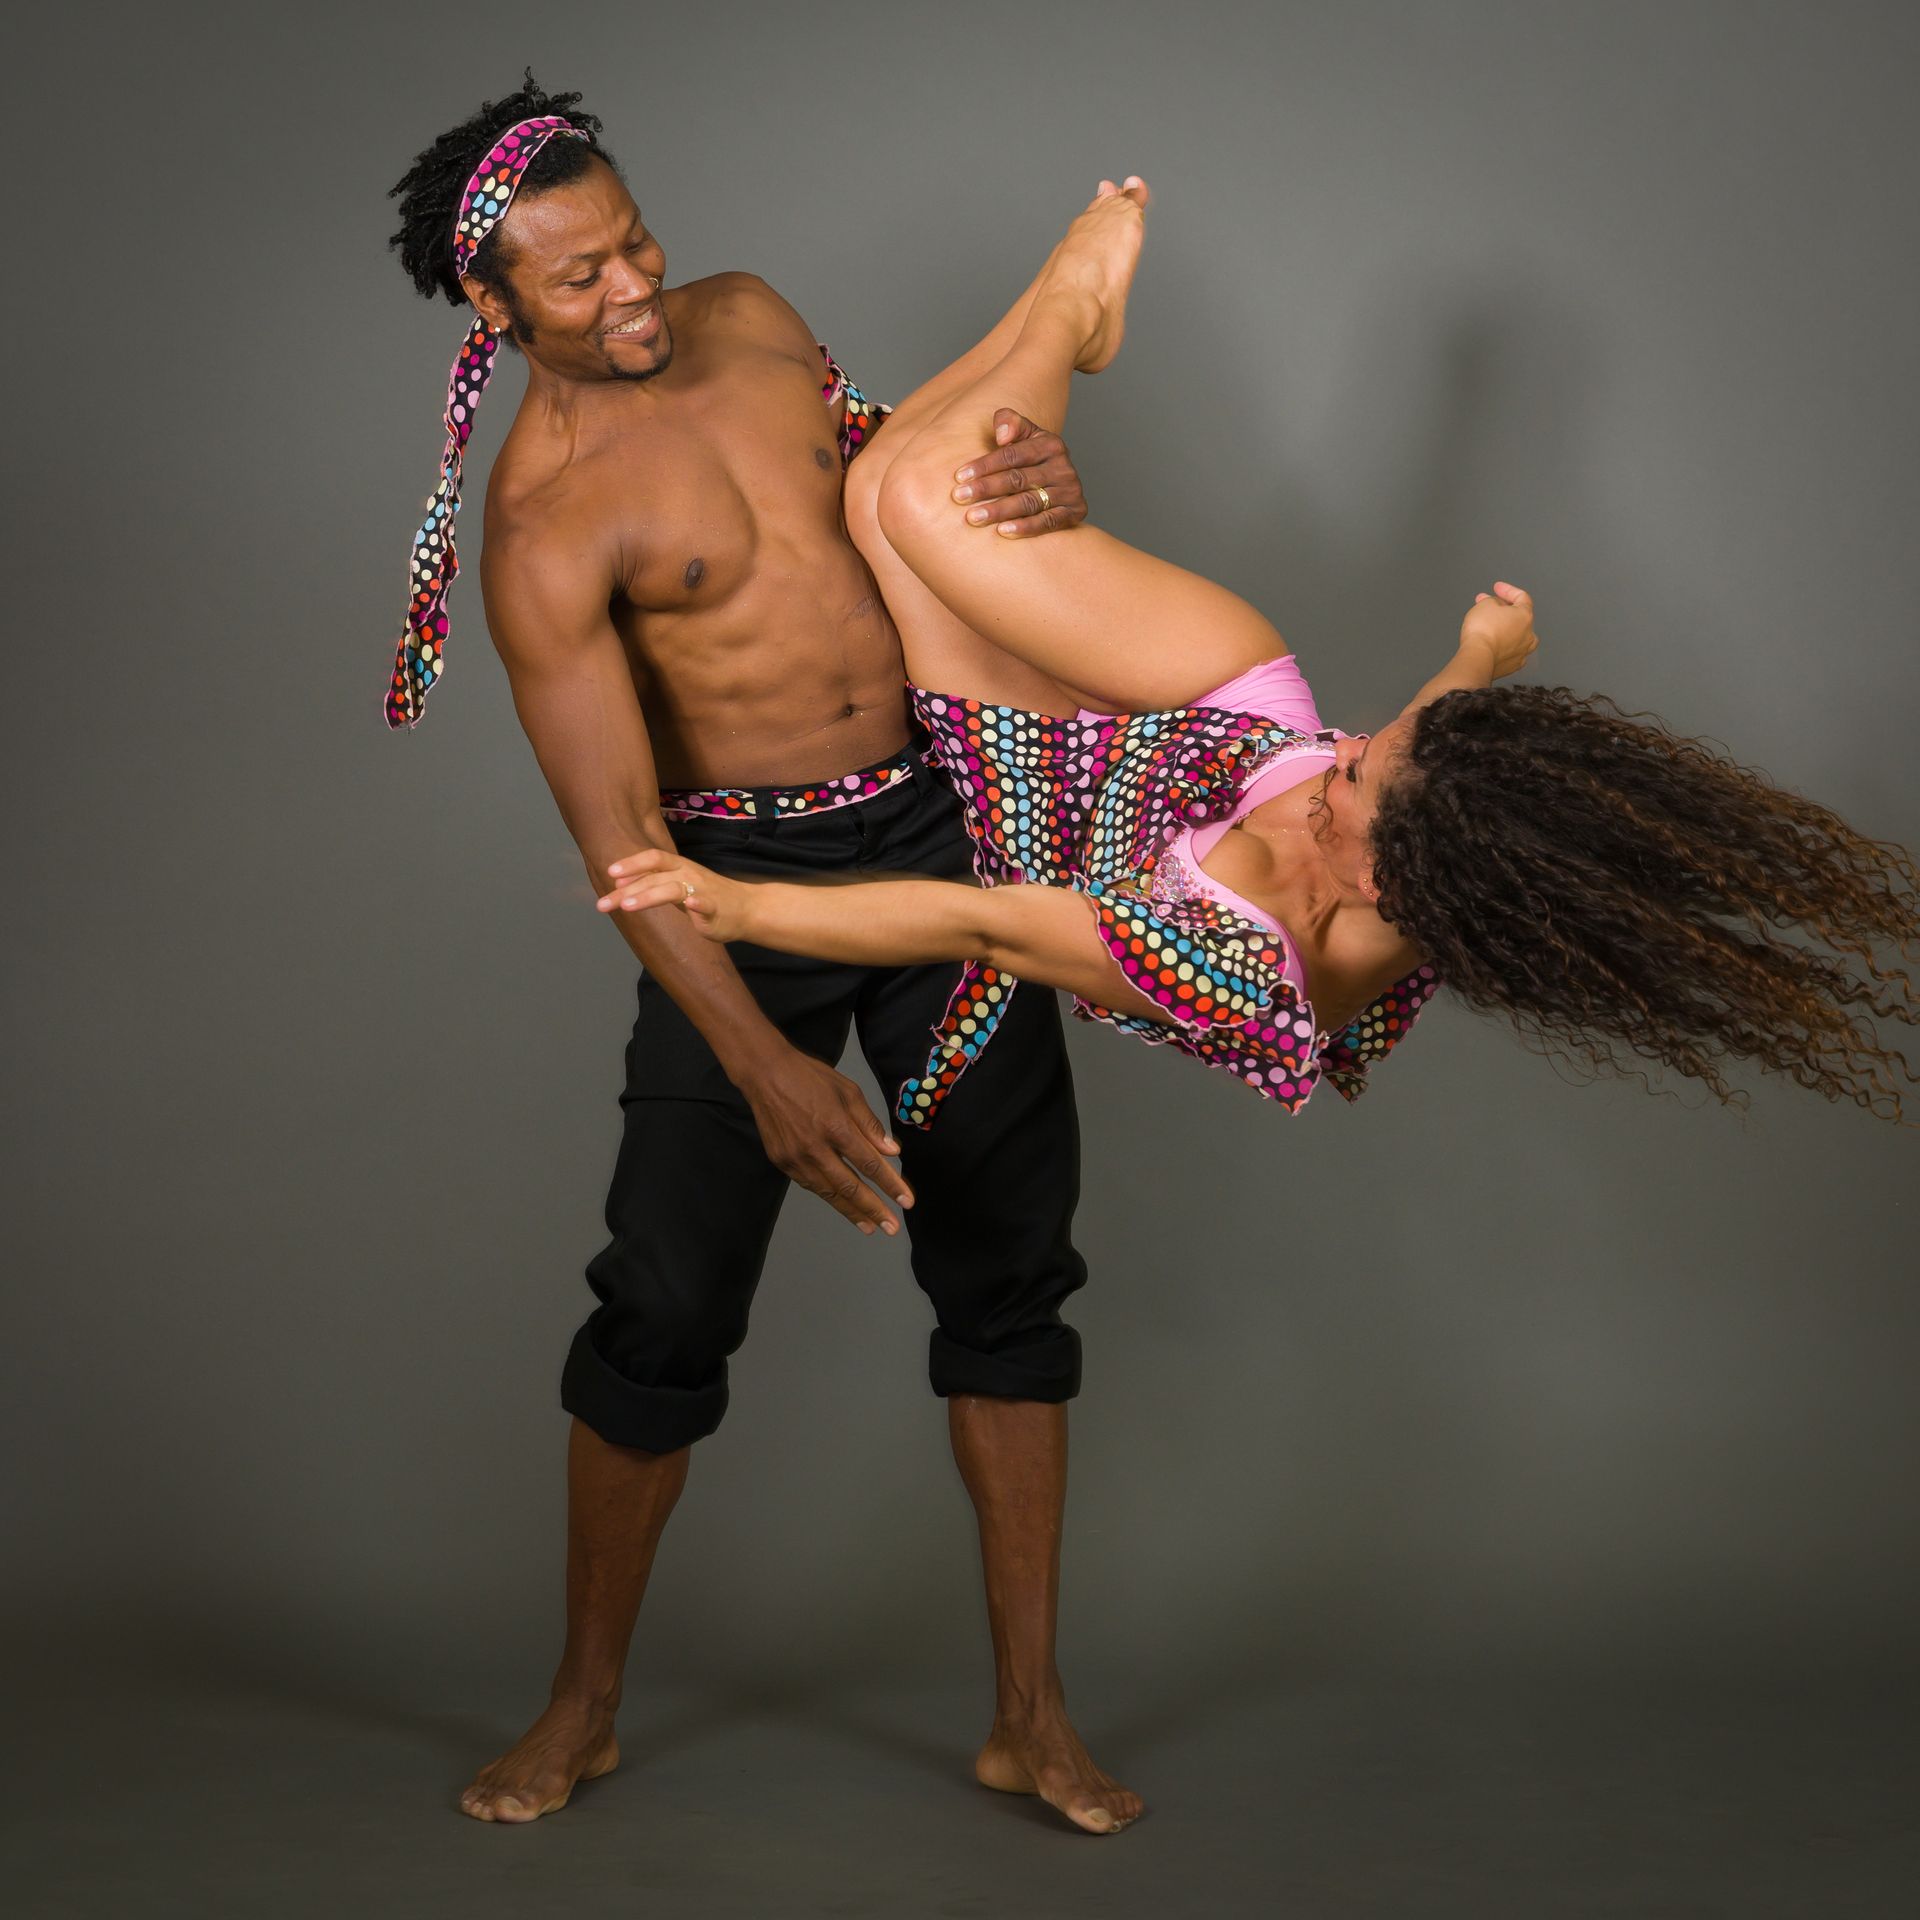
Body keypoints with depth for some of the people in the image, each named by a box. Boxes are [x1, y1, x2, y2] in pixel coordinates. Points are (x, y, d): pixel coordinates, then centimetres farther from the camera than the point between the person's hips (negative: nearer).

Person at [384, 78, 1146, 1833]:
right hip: (745, 884, -5)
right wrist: (761, 1064, -34)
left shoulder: (743, 315, 2)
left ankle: (1032, 1715, 12)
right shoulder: (546, 525, -17)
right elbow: (614, 828, -23)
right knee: (667, 1304, -4)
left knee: (1008, 1268, 4)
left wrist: (1038, 473, -8)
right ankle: (585, 1705, 17)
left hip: (939, 827, 5)